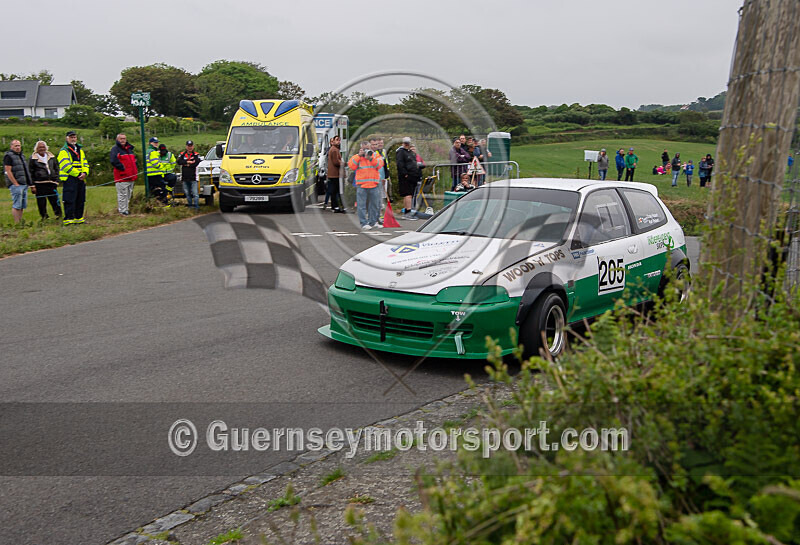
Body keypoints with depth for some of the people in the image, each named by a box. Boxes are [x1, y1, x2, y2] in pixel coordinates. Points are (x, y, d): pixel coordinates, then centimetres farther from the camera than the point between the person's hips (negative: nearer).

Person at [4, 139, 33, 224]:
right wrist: (16, 184, -17)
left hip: (24, 184, 8)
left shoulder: (21, 156, 20)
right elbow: (8, 171, -12)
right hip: (16, 185, -8)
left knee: (22, 206, 9)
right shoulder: (8, 156, -6)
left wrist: (28, 183, 16)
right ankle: (17, 224, -8)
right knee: (16, 206, -9)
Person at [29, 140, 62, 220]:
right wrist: (32, 186, -4)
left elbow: (56, 169, 20)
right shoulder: (33, 159, 2)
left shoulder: (51, 157, 14)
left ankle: (58, 215, 8)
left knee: (55, 200, 0)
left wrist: (56, 181, 9)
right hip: (39, 184, -3)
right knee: (41, 203, 0)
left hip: (51, 183, 3)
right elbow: (30, 173, 1)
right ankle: (44, 217, 8)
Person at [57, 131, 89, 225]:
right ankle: (68, 219, -7)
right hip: (69, 179, -7)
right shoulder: (64, 151, -4)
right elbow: (66, 166, -14)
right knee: (70, 200, -9)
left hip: (80, 178, 7)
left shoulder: (80, 150, 19)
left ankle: (78, 217, 19)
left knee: (80, 199, 10)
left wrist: (85, 173, -4)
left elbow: (85, 163, 16)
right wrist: (78, 174, -16)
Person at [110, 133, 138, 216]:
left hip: (131, 177, 8)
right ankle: (123, 211, -4)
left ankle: (125, 208, 21)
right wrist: (123, 168, -18)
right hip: (122, 177, -8)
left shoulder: (129, 149, 20)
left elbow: (134, 159, 30)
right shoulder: (115, 149, -5)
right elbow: (114, 161, -18)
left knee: (129, 194, 13)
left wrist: (135, 170, 15)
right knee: (122, 194, -7)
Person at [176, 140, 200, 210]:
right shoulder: (182, 154, 11)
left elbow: (196, 163, -13)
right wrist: (188, 162, -13)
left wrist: (185, 164, -6)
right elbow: (179, 162, -5)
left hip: (193, 178, -4)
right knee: (187, 193, 11)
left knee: (195, 193, -10)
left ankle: (196, 206, -10)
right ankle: (190, 205, 21)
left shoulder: (196, 155, 3)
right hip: (185, 177, 4)